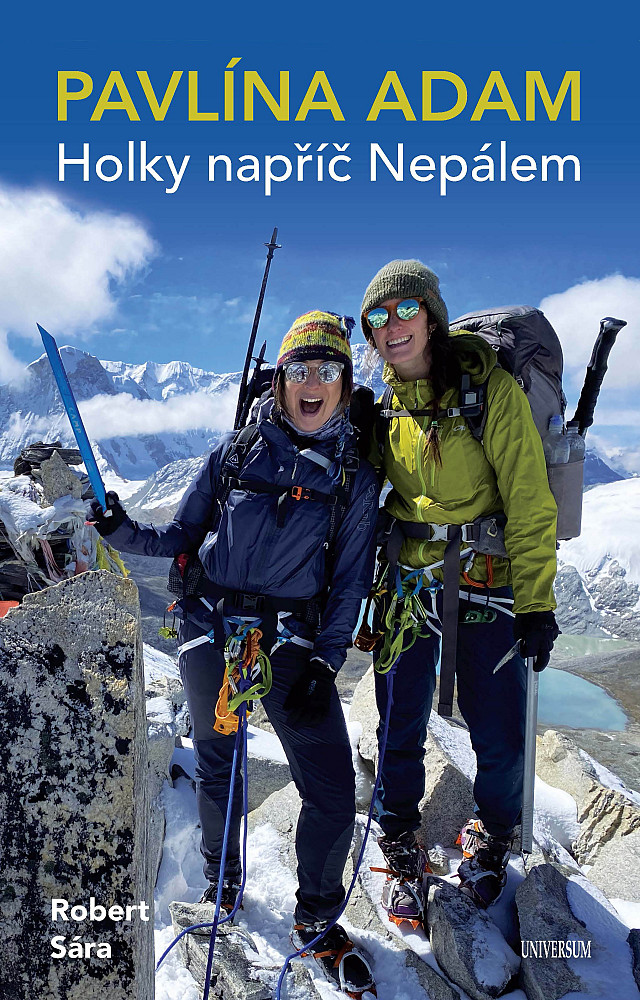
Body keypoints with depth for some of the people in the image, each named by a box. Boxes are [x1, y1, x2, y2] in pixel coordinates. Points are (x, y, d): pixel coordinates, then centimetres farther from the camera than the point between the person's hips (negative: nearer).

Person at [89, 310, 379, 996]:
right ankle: (221, 883, 45)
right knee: (216, 769, 17)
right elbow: (181, 538, 6)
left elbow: (351, 581, 1)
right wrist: (122, 530, -11)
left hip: (293, 642, 0)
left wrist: (324, 663, -7)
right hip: (212, 632, 1)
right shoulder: (238, 449, 2)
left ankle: (316, 923, 24)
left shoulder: (353, 475, 1)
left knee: (333, 791, -3)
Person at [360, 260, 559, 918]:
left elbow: (529, 502, -10)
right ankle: (400, 845, 31)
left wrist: (536, 603, -12)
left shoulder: (488, 388, -9)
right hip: (408, 577, 3)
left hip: (487, 575, -3)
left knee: (498, 729, 4)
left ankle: (490, 834, 35)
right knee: (401, 721, 6)